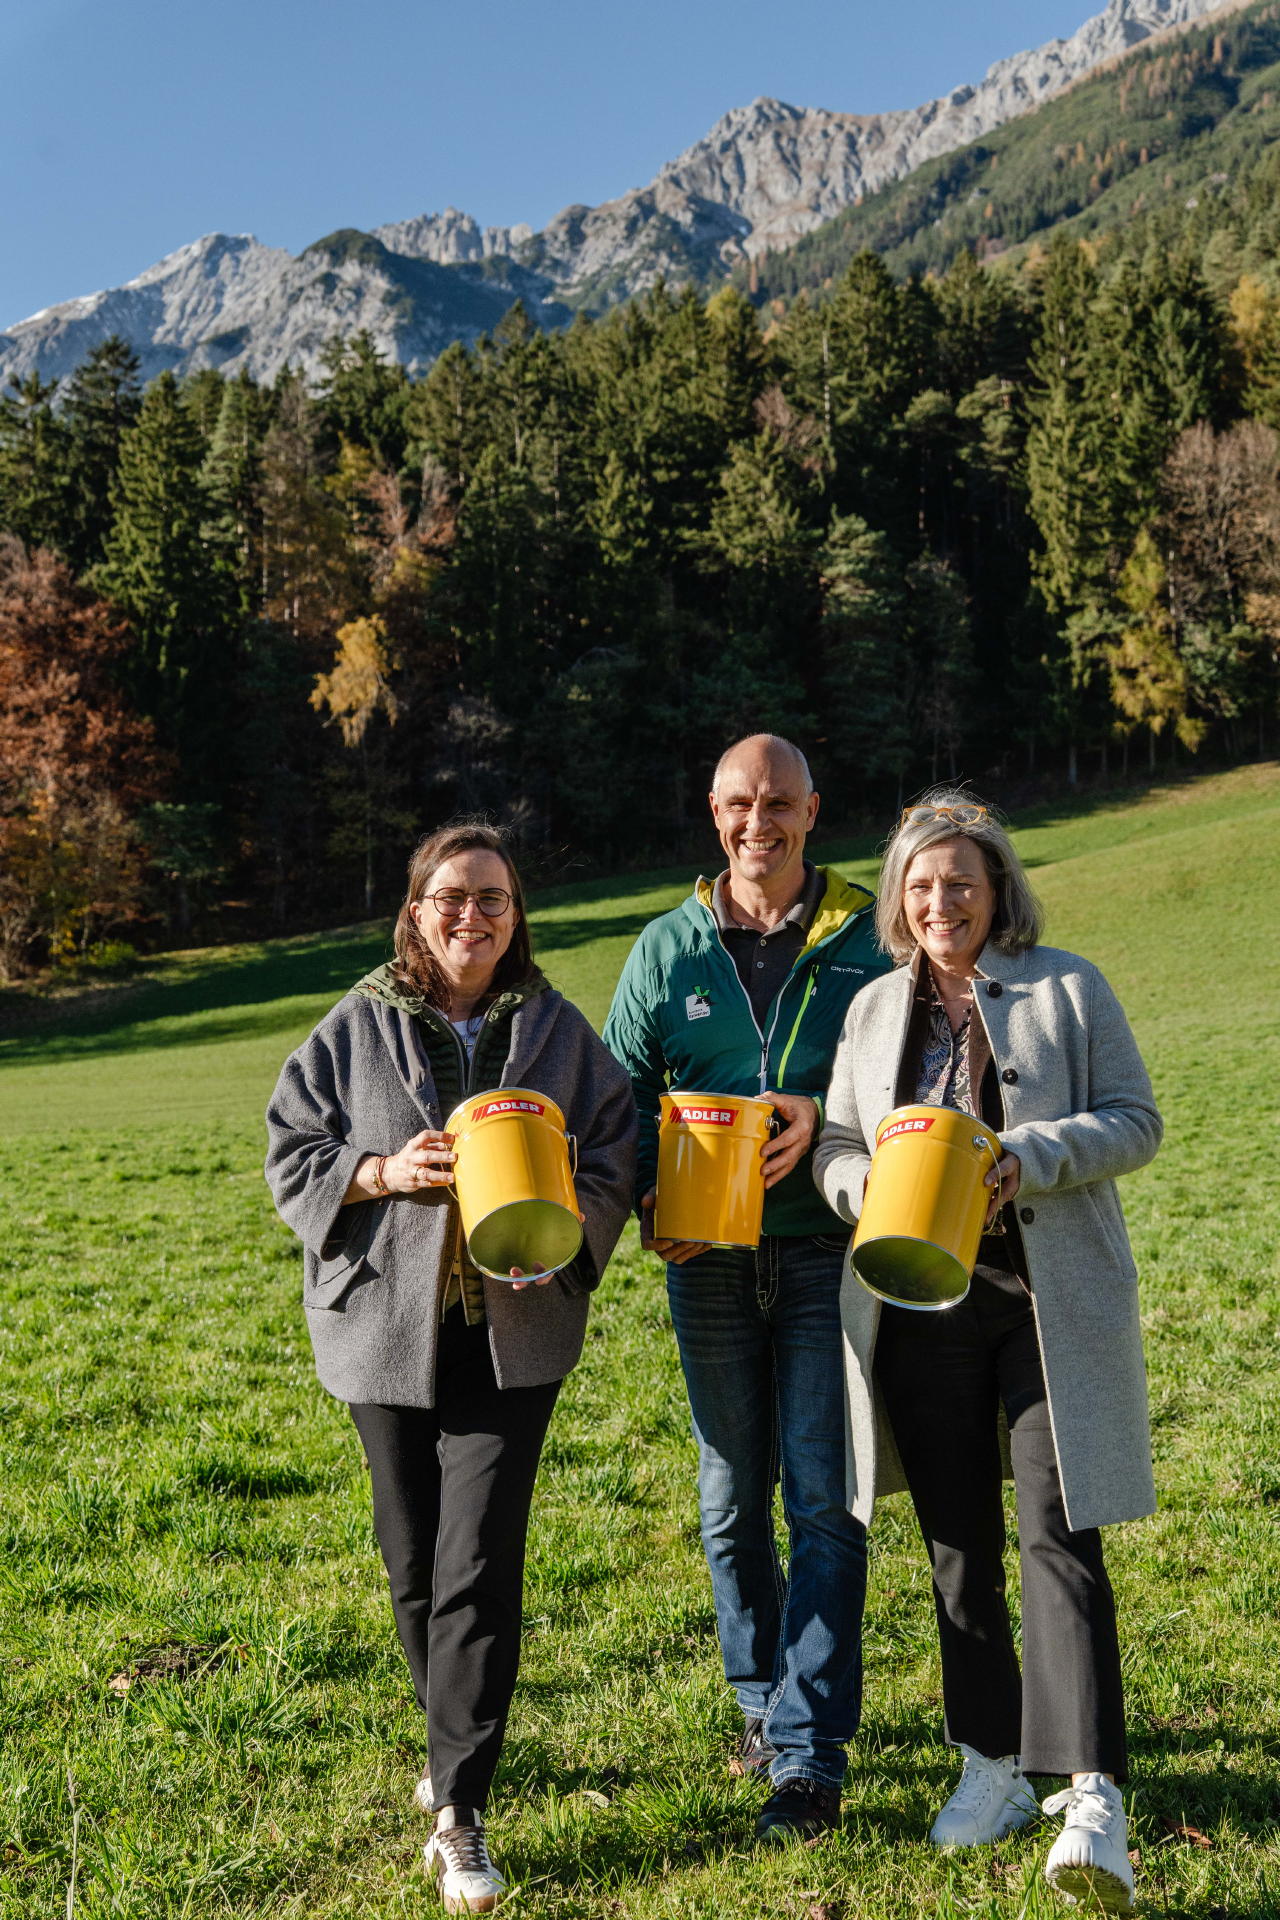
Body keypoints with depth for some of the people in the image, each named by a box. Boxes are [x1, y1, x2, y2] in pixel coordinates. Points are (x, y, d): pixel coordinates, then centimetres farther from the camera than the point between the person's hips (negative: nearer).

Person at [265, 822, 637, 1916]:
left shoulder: (557, 1032, 5)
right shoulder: (358, 1029, 3)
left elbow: (612, 1158, 5)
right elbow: (292, 1157, 4)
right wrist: (387, 1172, -14)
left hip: (512, 1331, -1)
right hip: (387, 1327, 1)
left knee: (478, 1568, -6)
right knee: (416, 1563, 13)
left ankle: (460, 1813, 3)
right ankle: (458, 1744, 38)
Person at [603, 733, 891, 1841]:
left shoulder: (867, 939, 2)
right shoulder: (668, 949, 8)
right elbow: (622, 1090, 9)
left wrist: (826, 1116, -16)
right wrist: (648, 1197, -8)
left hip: (828, 1248, -2)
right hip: (707, 1257, 3)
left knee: (822, 1498, -3)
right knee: (731, 1496, 12)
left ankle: (811, 1755, 7)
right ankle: (763, 1697, 33)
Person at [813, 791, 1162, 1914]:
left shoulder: (1067, 987, 1)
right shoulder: (877, 1007, 12)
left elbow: (1135, 1123, -2)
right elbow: (834, 1144, 13)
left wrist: (1026, 1160, -18)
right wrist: (875, 1185, -10)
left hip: (1052, 1301, -4)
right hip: (920, 1303, 4)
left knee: (1059, 1536, -9)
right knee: (959, 1541, 11)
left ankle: (1092, 1799, -5)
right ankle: (992, 1771, 25)